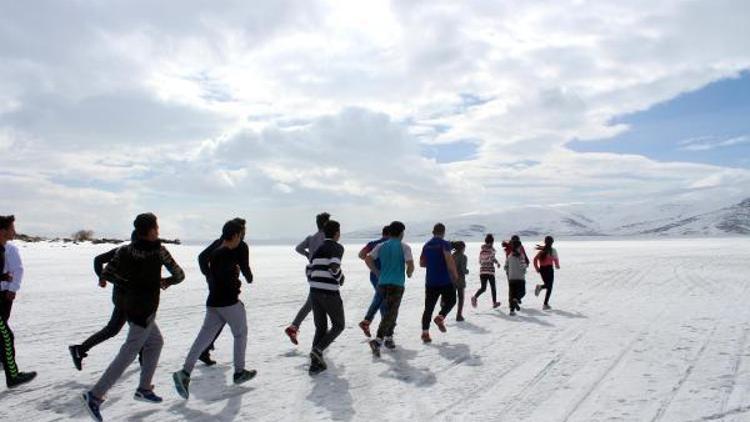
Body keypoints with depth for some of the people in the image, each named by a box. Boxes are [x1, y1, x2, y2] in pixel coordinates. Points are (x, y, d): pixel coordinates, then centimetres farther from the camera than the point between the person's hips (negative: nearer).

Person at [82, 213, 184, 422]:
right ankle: (95, 395, -4)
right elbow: (179, 275, -7)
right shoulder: (158, 250, -13)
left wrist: (127, 283, 8)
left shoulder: (125, 250, -1)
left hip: (130, 304, 7)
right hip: (145, 309, -7)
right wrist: (167, 281, 13)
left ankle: (144, 388, 26)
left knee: (156, 342, 22)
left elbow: (106, 274, -3)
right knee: (128, 353, -2)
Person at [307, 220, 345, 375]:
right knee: (338, 325, 12)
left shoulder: (318, 250, 17)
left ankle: (315, 364, 11)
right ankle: (318, 350, -6)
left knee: (320, 327, 15)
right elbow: (334, 268, -20)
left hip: (314, 292, 7)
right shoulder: (337, 247, -6)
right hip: (330, 293, -6)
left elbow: (309, 272, 16)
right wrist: (341, 279, -1)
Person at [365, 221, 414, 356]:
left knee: (391, 311, 22)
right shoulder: (404, 247, -3)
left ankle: (389, 338, 24)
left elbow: (367, 259, 0)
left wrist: (377, 272, 10)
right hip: (397, 284, -5)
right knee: (390, 314, -6)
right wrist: (409, 274, 8)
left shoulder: (381, 246, 9)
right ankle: (377, 340, -20)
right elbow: (410, 265, -13)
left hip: (382, 283, 5)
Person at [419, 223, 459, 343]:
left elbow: (422, 263, 14)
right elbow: (449, 261, -18)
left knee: (428, 307, 7)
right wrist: (455, 274, -5)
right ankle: (440, 317, -4)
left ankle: (425, 332, 0)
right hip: (445, 281, -5)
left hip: (430, 281, 5)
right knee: (451, 301, 17)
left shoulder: (426, 245, 10)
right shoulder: (445, 244, -9)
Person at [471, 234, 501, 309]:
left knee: (483, 287, 5)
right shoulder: (491, 249, -6)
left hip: (482, 271, 4)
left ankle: (475, 297, -20)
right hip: (490, 271, -4)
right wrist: (497, 263, -5)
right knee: (492, 287, 12)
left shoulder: (482, 250, 11)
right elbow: (492, 258, -21)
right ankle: (494, 302, 19)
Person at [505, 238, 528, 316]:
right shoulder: (520, 256, -10)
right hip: (520, 278, -4)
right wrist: (526, 265, 5)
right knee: (522, 292, 9)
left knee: (512, 293, 10)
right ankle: (516, 300, -21)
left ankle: (512, 310, 6)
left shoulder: (509, 256, 5)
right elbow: (522, 266, -17)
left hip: (511, 278, 4)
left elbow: (506, 267, 7)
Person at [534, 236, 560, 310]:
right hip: (549, 269, -4)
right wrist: (557, 266, 15)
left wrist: (537, 268, 8)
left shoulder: (541, 250, 5)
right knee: (549, 287, 5)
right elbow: (556, 259, -6)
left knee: (547, 284, 22)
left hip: (542, 269, 4)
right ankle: (545, 304, -4)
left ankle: (540, 287, -12)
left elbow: (535, 259, -1)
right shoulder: (553, 250, -7)